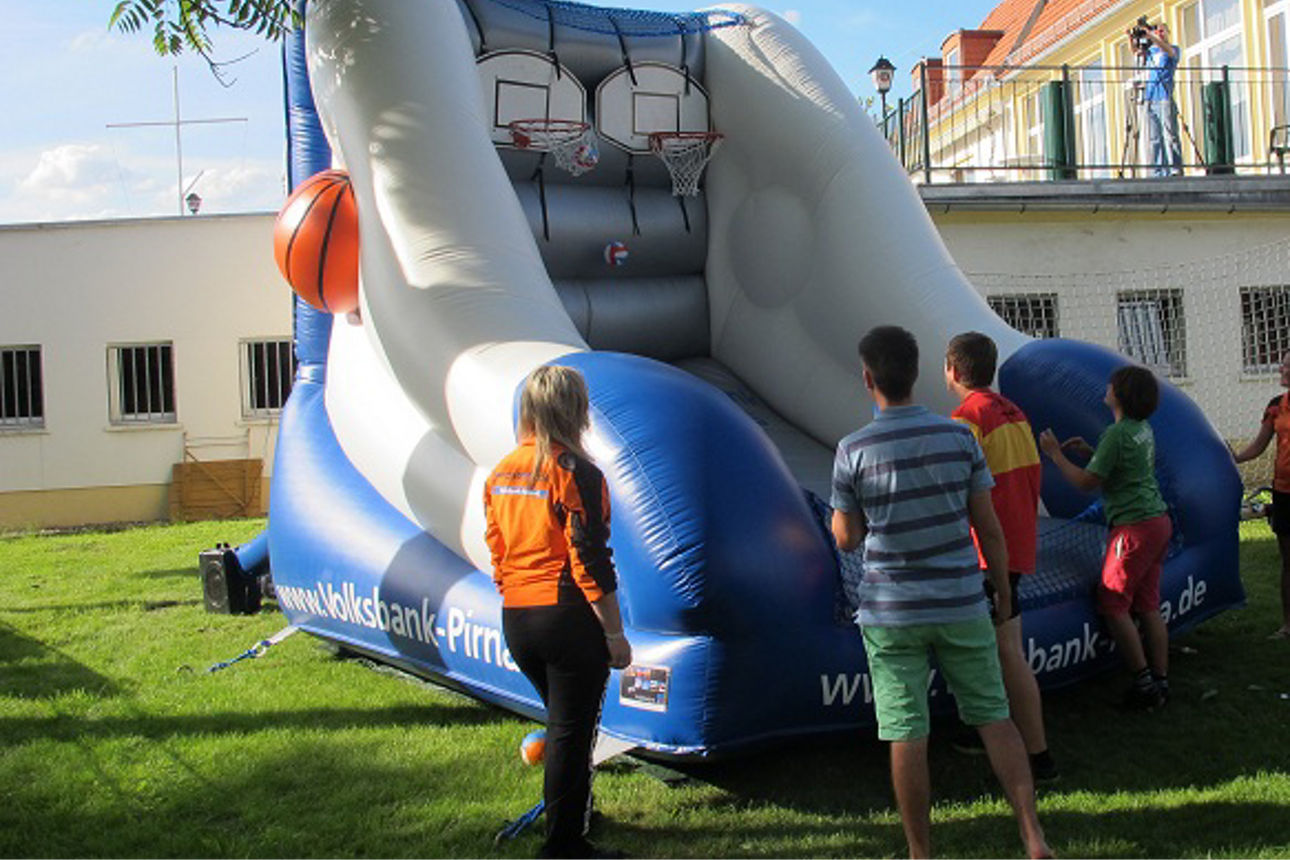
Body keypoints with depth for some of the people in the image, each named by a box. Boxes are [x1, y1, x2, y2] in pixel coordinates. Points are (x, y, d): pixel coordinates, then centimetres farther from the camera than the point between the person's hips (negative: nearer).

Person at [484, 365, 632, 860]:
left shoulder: (501, 473, 7)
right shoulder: (575, 473, -15)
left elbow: (496, 549, 12)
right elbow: (590, 562, -17)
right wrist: (614, 632, -11)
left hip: (515, 619, 7)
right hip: (569, 617, -7)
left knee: (562, 721, 24)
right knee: (571, 731, 3)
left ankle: (577, 812, 40)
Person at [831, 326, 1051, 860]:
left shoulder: (854, 451, -9)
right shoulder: (959, 437, -4)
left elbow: (846, 539, -1)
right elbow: (988, 527, 1)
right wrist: (1002, 592, 13)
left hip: (891, 614, -2)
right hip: (961, 605, 2)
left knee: (907, 736, 4)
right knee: (994, 718, 13)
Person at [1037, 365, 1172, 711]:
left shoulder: (1117, 433, -16)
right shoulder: (1144, 429, 12)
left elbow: (1086, 483, -14)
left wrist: (1055, 453, -5)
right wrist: (1090, 451, 20)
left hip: (1135, 527, -9)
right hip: (1158, 521, 9)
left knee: (1113, 605, -3)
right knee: (1148, 605, 12)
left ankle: (1143, 681, -2)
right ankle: (1160, 681, 15)